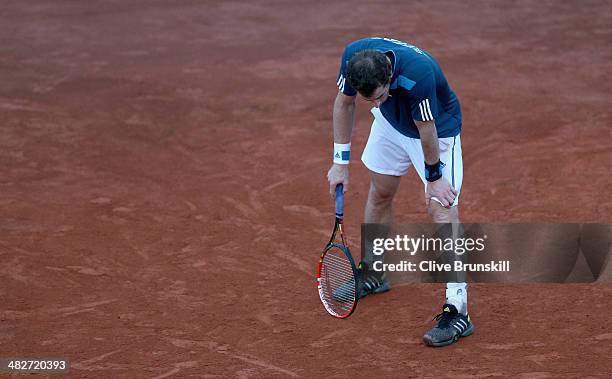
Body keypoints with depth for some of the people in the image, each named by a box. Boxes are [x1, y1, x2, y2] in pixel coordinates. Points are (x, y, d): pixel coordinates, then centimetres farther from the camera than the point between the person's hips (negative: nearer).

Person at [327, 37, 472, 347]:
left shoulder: (418, 73, -44)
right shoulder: (353, 57, -28)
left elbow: (426, 131, -28)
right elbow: (344, 103, -8)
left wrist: (434, 176, -14)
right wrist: (340, 161, -5)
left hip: (438, 127, -6)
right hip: (391, 123, 6)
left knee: (441, 208, -15)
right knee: (380, 192, 17)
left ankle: (457, 311, -19)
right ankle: (372, 274, 40)